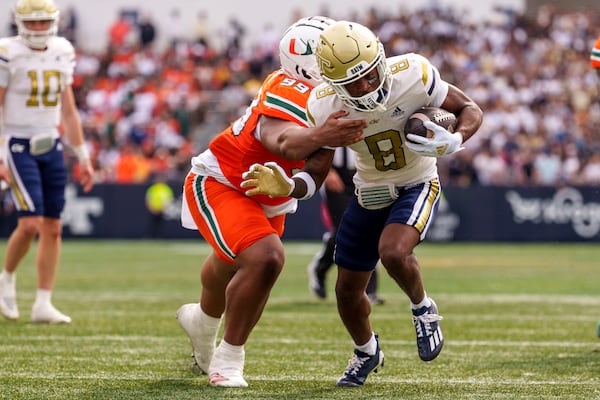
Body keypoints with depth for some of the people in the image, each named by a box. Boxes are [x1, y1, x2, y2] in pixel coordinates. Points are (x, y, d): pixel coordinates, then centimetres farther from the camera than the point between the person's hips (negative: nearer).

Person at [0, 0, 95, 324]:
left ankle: (43, 304, 7)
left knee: (53, 228, 2)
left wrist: (82, 156, 13)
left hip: (51, 147, 6)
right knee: (31, 224, -15)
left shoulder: (62, 52, 7)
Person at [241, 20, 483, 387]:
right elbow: (314, 176, -14)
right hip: (370, 191, 3)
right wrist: (286, 186, -37)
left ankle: (423, 308, 1)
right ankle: (367, 352, 41)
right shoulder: (325, 106, -22)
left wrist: (453, 142, -36)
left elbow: (471, 110, -15)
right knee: (348, 291, 9)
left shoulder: (412, 74, -30)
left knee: (393, 252, -32)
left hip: (417, 185, -3)